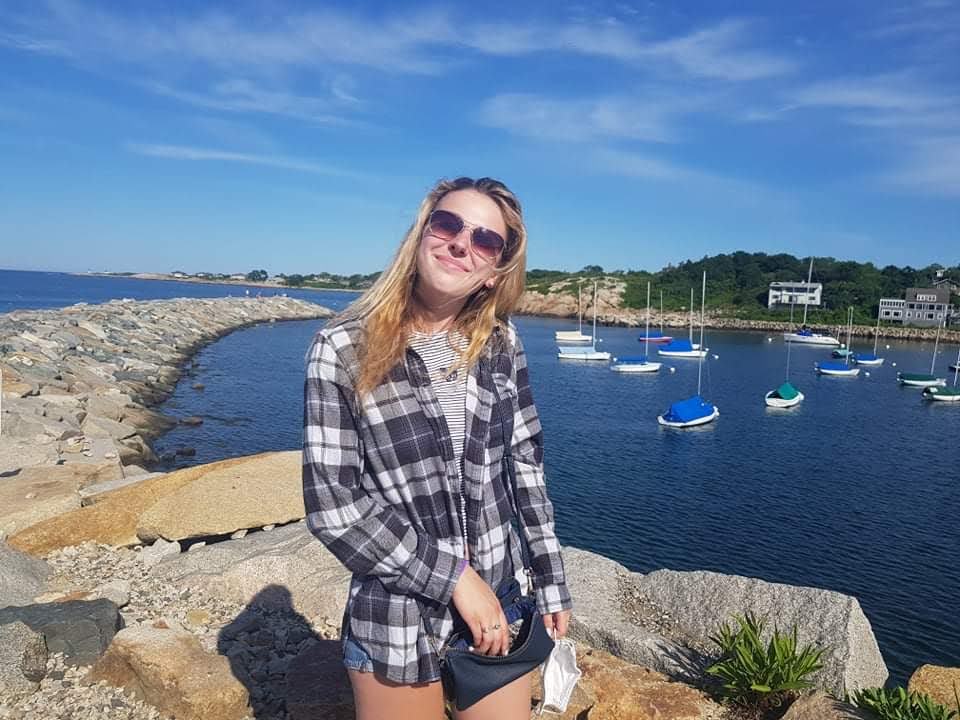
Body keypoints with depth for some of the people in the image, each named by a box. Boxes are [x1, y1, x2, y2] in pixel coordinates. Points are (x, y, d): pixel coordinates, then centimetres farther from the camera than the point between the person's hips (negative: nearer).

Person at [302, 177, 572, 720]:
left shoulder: (501, 343, -3)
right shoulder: (344, 350, -13)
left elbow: (528, 464, 4)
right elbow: (333, 505, -15)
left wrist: (553, 585, 6)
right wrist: (455, 578, -15)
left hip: (501, 602, 3)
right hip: (397, 615, -3)